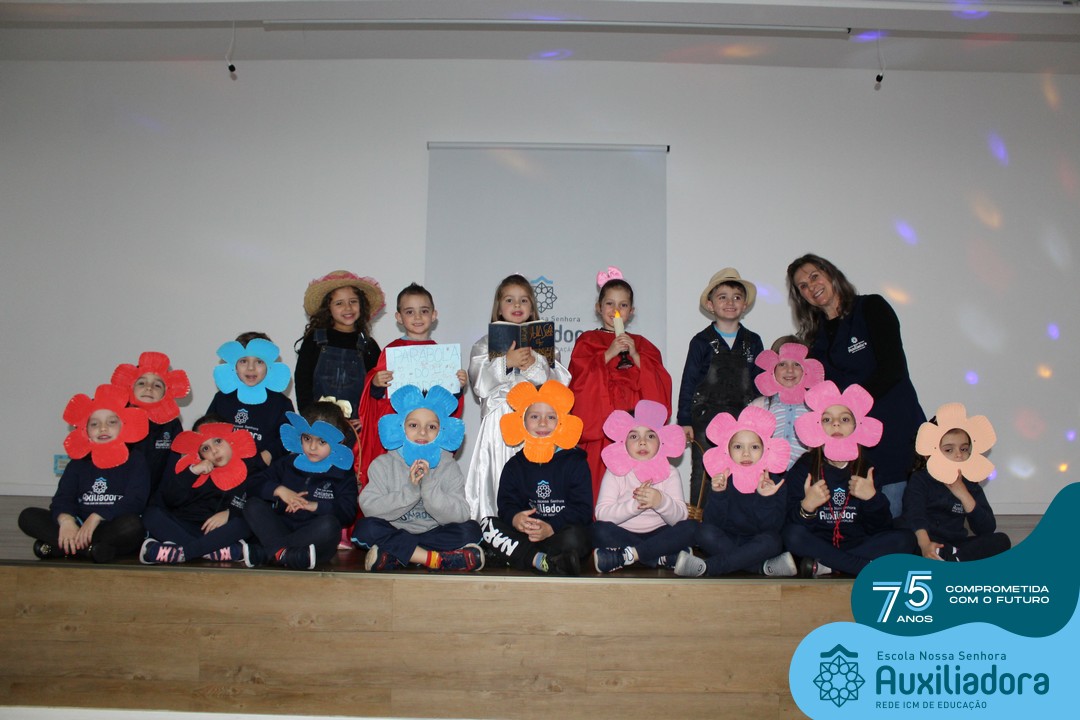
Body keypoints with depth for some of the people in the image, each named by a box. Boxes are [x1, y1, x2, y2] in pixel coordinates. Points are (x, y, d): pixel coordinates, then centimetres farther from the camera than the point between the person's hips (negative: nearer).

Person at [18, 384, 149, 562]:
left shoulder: (135, 461, 3)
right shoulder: (78, 464, 14)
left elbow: (134, 501, -11)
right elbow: (62, 500, -1)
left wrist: (96, 517, -23)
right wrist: (66, 520, -24)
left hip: (115, 531, -4)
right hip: (79, 527, 4)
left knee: (132, 524, -36)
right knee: (28, 516, -11)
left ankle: (56, 547, -26)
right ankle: (90, 549, -27)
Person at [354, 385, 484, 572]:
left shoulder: (448, 467, 0)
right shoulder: (383, 464, 0)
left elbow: (460, 515, -13)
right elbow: (369, 507, -15)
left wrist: (429, 486, -25)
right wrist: (410, 490, -24)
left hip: (434, 533, 1)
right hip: (394, 533, 0)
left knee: (471, 530, -23)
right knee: (365, 528, -27)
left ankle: (393, 557, -25)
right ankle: (433, 558, -26)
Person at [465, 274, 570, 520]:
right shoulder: (486, 343, 10)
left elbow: (561, 381, 5)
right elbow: (479, 384, -2)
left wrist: (534, 365, -10)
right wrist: (505, 362, -14)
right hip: (499, 422, -1)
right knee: (500, 473, -6)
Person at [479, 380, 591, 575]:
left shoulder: (576, 462, 3)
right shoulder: (515, 466, 13)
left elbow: (583, 509, -6)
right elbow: (506, 504, 2)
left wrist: (552, 527, -22)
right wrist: (515, 518, -23)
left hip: (560, 533, -3)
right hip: (524, 535, 3)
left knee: (574, 537, -34)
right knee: (487, 524, -18)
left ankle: (511, 555, -24)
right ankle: (543, 561, -30)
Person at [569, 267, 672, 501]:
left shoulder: (641, 344, 18)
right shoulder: (588, 341, 11)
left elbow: (659, 383, 6)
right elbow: (580, 378, -4)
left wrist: (635, 356, -5)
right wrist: (608, 354, -10)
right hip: (599, 427, -2)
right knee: (600, 483, -9)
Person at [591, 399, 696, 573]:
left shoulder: (670, 473, 1)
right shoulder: (615, 471, -3)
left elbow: (680, 516, -10)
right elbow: (602, 513, -17)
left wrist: (661, 501, -31)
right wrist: (634, 505, -30)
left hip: (658, 535, 2)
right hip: (624, 535, -1)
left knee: (691, 528, -23)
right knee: (598, 529, -29)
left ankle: (625, 556, -27)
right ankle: (663, 558, -26)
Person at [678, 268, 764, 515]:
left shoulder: (753, 342, 9)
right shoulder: (702, 342, 1)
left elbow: (760, 384, 12)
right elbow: (688, 382, 1)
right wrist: (685, 421, -4)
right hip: (706, 419, -2)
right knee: (702, 476, 2)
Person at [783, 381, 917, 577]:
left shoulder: (867, 471, 3)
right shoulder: (804, 467, -4)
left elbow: (880, 529, -2)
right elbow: (792, 523, -12)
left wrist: (873, 498, -19)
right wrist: (807, 507, -32)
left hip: (857, 544, 3)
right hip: (818, 543, -3)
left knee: (905, 539, -18)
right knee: (792, 534, -32)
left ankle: (823, 565, -21)